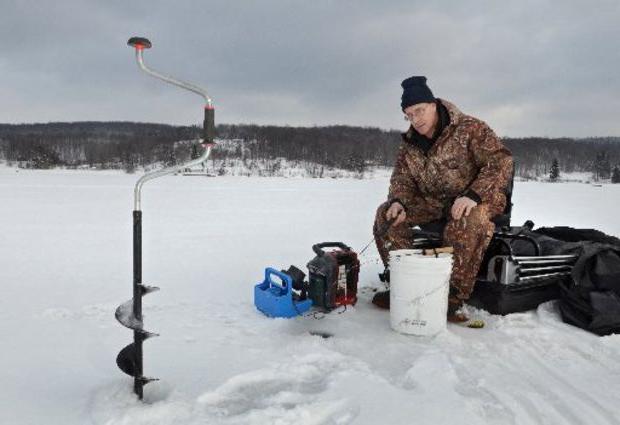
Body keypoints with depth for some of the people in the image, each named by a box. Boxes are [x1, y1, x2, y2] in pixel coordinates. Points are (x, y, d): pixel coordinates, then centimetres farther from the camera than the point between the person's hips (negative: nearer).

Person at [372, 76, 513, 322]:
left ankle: (454, 296, -27)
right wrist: (398, 201, -17)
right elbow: (402, 177, 7)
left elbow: (501, 161, -19)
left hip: (473, 202, -5)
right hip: (431, 203, 6)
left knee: (469, 222, -40)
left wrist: (474, 195, -34)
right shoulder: (409, 142, 5)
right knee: (387, 215, -14)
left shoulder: (470, 129, -13)